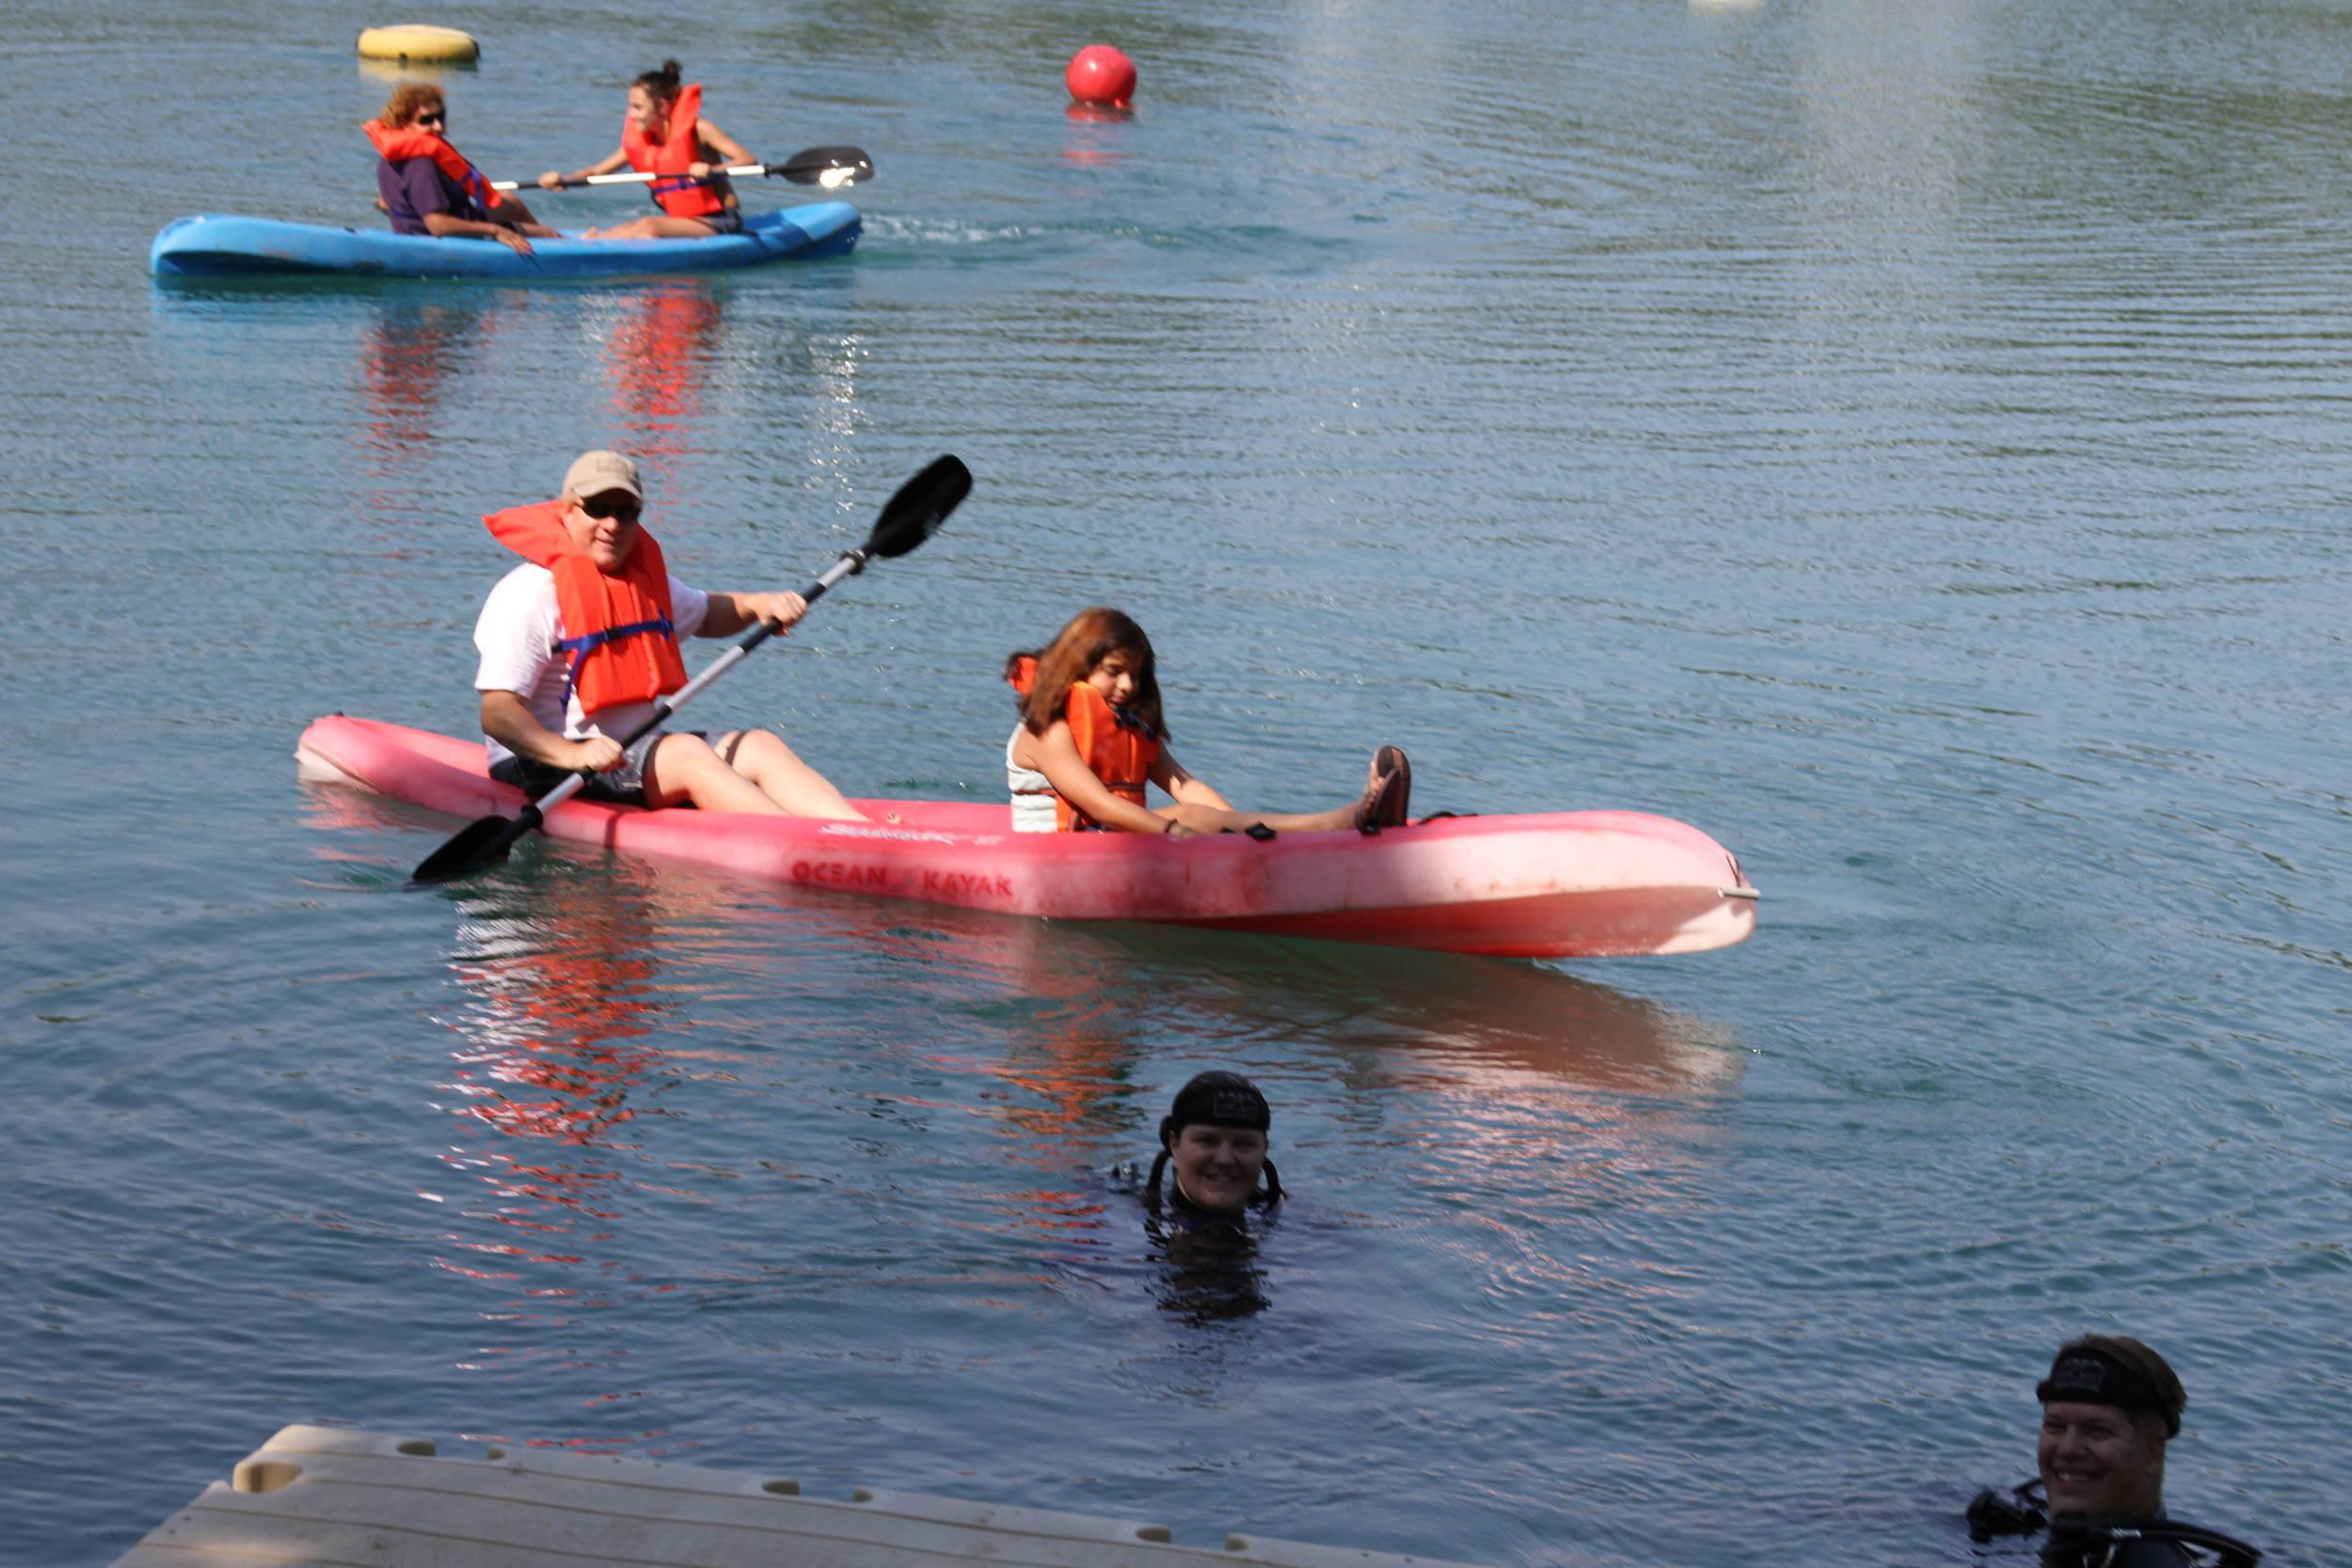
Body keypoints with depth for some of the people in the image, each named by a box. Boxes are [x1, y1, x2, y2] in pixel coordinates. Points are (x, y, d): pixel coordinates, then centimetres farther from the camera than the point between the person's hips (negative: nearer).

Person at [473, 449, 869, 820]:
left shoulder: (644, 578, 15)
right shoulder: (531, 593, -12)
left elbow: (704, 615, 35)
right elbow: (496, 714, -20)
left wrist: (757, 606, 11)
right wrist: (571, 755, -37)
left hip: (638, 747, 9)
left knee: (759, 747, -10)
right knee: (687, 753, -29)